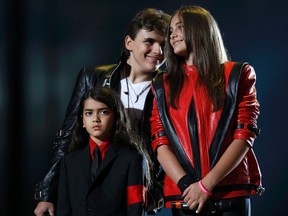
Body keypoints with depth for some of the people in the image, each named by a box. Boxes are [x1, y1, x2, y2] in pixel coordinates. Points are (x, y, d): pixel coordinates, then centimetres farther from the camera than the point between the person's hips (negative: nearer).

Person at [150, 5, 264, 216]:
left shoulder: (237, 76, 9)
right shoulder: (163, 86, 16)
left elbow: (244, 136, -1)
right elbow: (160, 143, 6)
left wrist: (207, 184, -11)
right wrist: (186, 184, -11)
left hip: (231, 193, -2)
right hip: (184, 197, 2)